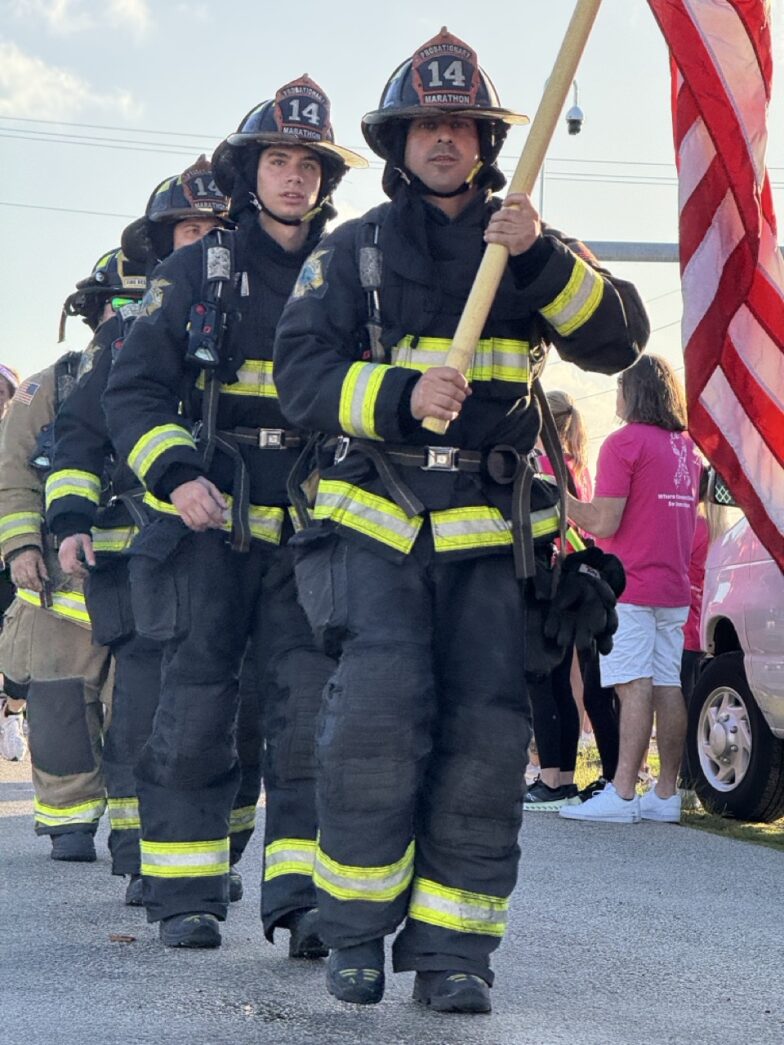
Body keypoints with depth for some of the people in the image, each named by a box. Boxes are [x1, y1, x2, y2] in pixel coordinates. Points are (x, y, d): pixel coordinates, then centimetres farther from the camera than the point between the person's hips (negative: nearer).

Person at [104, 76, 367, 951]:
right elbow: (133, 388, 3)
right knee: (194, 709, 0)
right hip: (208, 524, -1)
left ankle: (301, 895, -3)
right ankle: (184, 895, 8)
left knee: (315, 709, -7)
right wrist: (175, 474, -12)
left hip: (312, 537, 1)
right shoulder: (197, 271, 6)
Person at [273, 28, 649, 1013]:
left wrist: (542, 257, -17)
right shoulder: (351, 250, 10)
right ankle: (355, 931, -3)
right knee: (380, 709, -19)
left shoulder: (529, 250, 14)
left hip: (488, 530, 2)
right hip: (376, 521, -2)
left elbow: (616, 340, -1)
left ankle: (451, 948, 2)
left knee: (485, 730, -7)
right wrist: (400, 395, -20)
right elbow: (301, 371, -2)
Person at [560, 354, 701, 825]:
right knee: (668, 688, 6)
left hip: (629, 588, -7)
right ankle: (667, 794, 7)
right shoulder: (688, 447, 14)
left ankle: (623, 794, -13)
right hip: (674, 589, 7)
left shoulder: (624, 442, -9)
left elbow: (604, 523, -14)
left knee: (635, 688, -11)